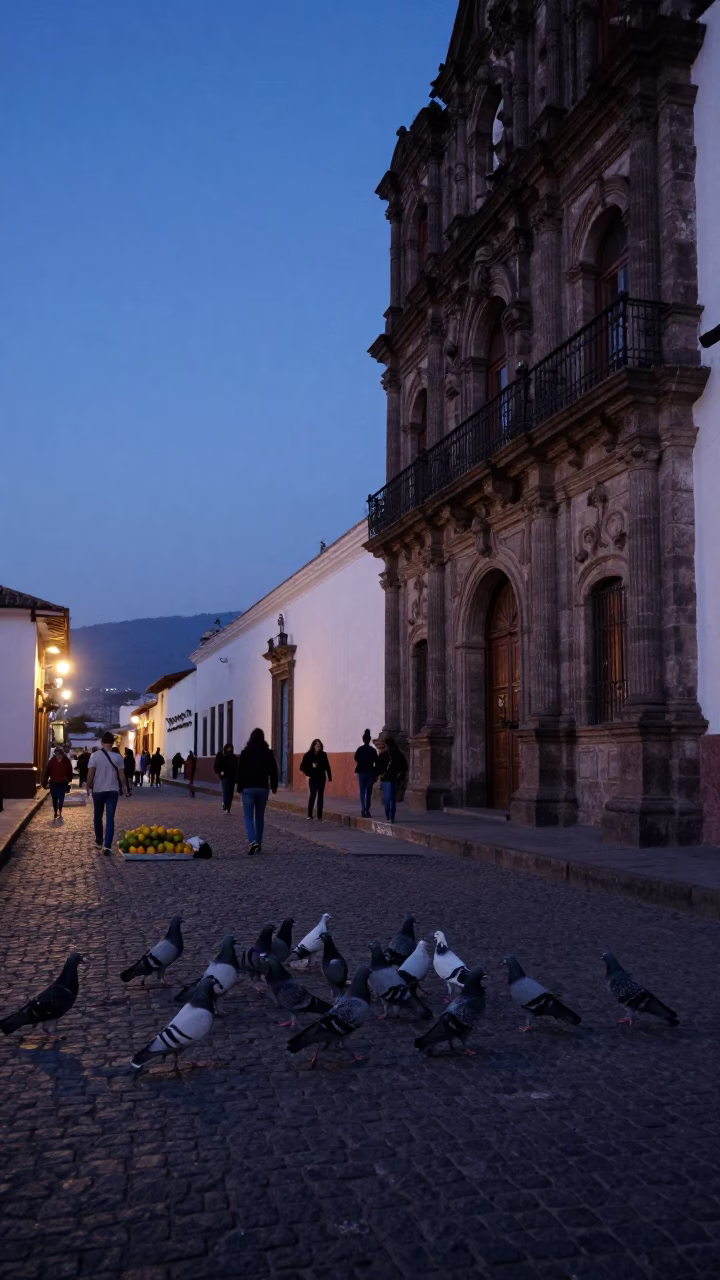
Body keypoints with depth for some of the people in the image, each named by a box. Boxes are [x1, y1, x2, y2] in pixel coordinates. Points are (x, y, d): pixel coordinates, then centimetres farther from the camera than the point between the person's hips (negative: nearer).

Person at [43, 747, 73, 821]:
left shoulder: (66, 761, -9)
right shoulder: (52, 761, -8)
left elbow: (69, 772, -3)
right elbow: (47, 771, -4)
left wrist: (69, 781, -7)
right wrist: (45, 782, -5)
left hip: (62, 784, -1)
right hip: (53, 783, 1)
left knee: (61, 799, 4)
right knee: (54, 799, 11)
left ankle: (60, 813, 22)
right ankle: (55, 813, 26)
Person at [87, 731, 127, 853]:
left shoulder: (95, 755, -8)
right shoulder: (118, 757, -4)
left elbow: (90, 773, -8)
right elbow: (121, 775, 0)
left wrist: (89, 785, 7)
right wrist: (121, 788, 14)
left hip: (98, 790, 0)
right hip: (113, 790, 0)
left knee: (98, 817, 17)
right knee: (110, 818, -1)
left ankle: (99, 842, 28)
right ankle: (107, 845, -12)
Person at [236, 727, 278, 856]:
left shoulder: (245, 752, -4)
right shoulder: (268, 753, 2)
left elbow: (240, 771, -4)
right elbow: (273, 771, 4)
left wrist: (240, 787, 3)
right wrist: (274, 786, 14)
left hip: (248, 788, -3)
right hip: (263, 788, 3)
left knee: (248, 816, 0)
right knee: (260, 816, 14)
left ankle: (253, 841, -20)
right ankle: (259, 844, 17)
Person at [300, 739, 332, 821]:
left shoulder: (323, 754, 2)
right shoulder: (308, 755, -6)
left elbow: (327, 766, 5)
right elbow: (303, 766, -5)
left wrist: (329, 776, 4)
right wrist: (307, 774, -14)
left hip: (321, 778, 3)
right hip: (313, 778, -3)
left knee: (320, 796, 5)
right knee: (313, 795, -12)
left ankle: (319, 816, 9)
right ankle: (309, 815, -6)